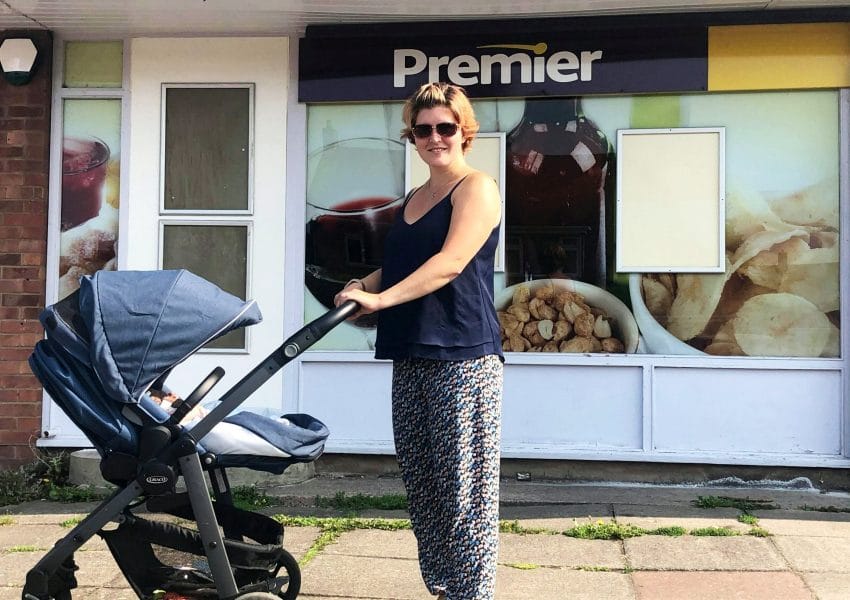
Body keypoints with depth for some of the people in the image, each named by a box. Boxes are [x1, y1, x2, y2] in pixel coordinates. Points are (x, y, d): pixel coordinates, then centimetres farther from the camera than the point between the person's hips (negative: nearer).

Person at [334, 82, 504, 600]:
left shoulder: (477, 188, -3)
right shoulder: (415, 198, 21)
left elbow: (450, 262, -16)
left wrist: (381, 298, -22)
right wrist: (364, 286, 7)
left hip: (462, 359, -8)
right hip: (411, 358, 8)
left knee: (463, 490, -7)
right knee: (420, 484, 10)